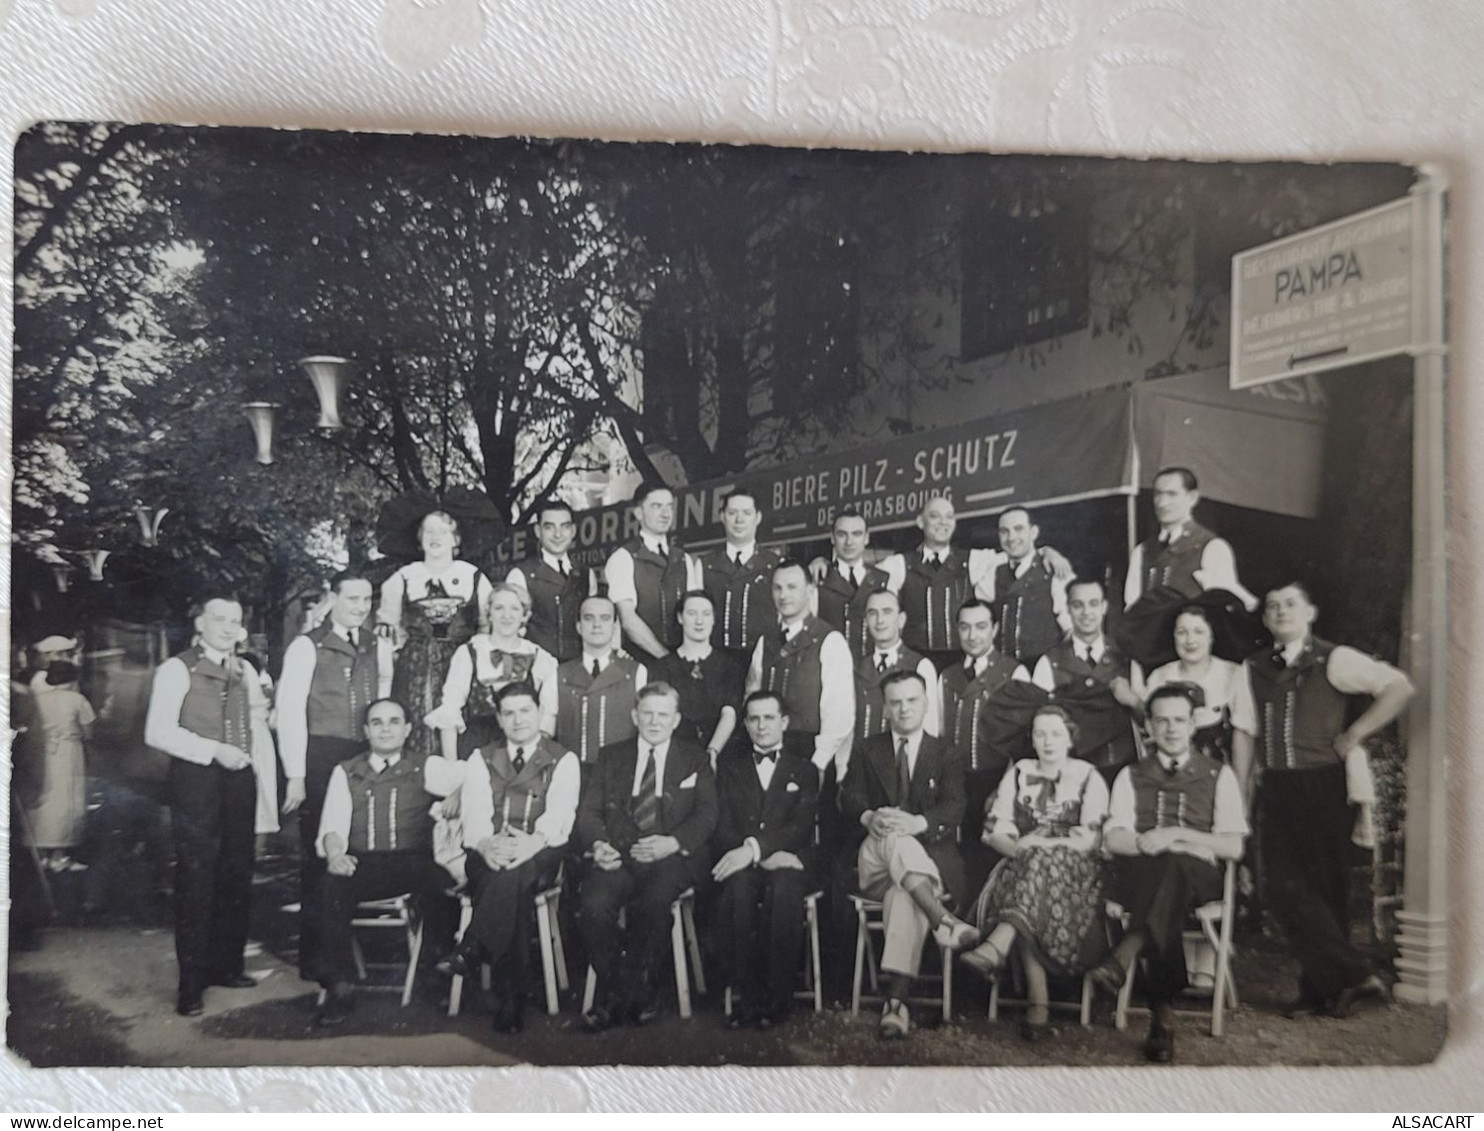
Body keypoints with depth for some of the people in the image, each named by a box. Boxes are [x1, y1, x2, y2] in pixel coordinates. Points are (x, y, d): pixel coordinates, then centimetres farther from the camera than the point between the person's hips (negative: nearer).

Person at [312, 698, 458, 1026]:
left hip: (413, 864, -1)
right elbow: (333, 825, 4)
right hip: (360, 865, 1)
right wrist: (335, 853, -15)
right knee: (331, 884, -31)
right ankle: (340, 986, -21)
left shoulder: (426, 769, 12)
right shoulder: (346, 773, 17)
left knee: (434, 880, -33)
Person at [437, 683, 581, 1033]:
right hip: (490, 856, 2)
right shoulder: (481, 759, 16)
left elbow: (559, 816, -8)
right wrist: (486, 844, -25)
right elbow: (475, 814, 0)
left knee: (515, 872, -40)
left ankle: (471, 952, -39)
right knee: (512, 888, -35)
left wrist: (532, 843, -32)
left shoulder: (564, 761, 8)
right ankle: (510, 1000, -37)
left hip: (540, 857, -2)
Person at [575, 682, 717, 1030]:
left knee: (652, 902, -34)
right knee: (593, 904, -29)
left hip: (671, 858, -2)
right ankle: (638, 997, -13)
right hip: (619, 856, 2)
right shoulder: (611, 756, 19)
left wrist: (673, 842, -16)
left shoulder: (695, 759, 14)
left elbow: (706, 814, 3)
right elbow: (589, 811, 12)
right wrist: (598, 844, -10)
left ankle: (616, 999, -16)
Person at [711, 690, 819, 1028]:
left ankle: (778, 997, -25)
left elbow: (801, 824, -4)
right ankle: (744, 994, -27)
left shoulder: (804, 765, 11)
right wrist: (765, 856, -13)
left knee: (784, 889, -35)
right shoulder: (729, 763, 16)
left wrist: (754, 847, -21)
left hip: (789, 860, -1)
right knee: (737, 887, -34)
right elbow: (723, 825, 5)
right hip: (742, 861, 1)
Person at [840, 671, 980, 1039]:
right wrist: (870, 817, -22)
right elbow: (849, 798, 3)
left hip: (929, 856, -1)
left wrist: (919, 823, -24)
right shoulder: (868, 751, 19)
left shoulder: (947, 755, 16)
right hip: (873, 860, 1)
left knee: (903, 892, -36)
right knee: (896, 839, -37)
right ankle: (941, 918, -52)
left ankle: (895, 1000, -43)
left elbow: (954, 807, -2)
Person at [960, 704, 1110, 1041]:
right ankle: (1039, 1004, -40)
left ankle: (997, 946, -52)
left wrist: (1041, 844, -18)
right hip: (1023, 866, 1)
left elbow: (1091, 839, -4)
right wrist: (1017, 848, -15)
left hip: (1073, 871, -1)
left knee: (1040, 861, -36)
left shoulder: (1088, 777, 8)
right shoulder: (1018, 774, 16)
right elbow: (995, 829, 7)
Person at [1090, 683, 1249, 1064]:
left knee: (1174, 865, -40)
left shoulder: (1219, 776, 15)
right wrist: (1144, 842, -20)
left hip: (1197, 875, -1)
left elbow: (1233, 846, 5)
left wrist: (1180, 835, -10)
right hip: (1138, 877, 1)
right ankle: (1163, 1015, -42)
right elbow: (1114, 838, 4)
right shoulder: (1131, 776, 19)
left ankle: (1123, 957, -53)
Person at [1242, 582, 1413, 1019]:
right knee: (1287, 891, -3)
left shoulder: (1333, 660, -5)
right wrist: (1240, 791, 9)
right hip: (1276, 790, 5)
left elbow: (1398, 686, -14)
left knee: (1326, 889, 2)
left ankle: (1323, 989, 12)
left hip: (1324, 786, -5)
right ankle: (1355, 975, 4)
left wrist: (1355, 734, -11)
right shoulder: (1256, 668, 11)